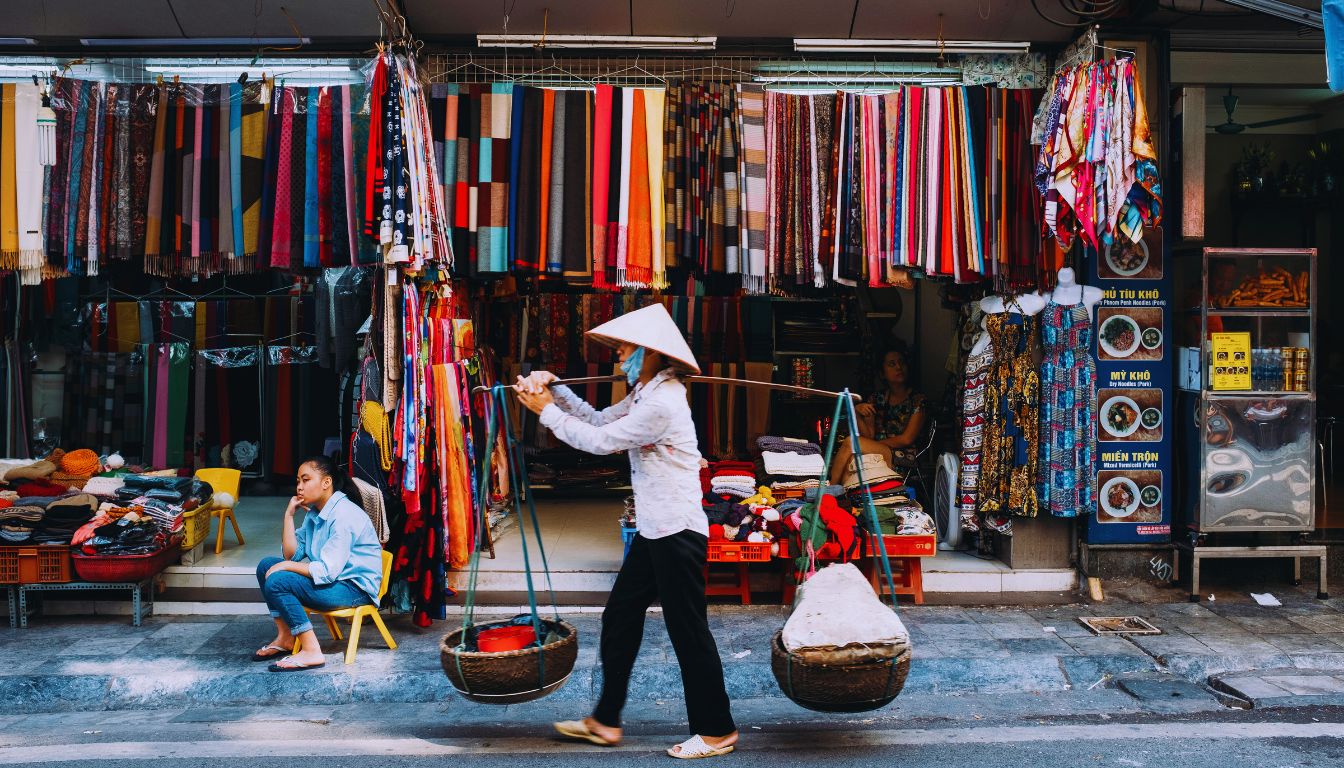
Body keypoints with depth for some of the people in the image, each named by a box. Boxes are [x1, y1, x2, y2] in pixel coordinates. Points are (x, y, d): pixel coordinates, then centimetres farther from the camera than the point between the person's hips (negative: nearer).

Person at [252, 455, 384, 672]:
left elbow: (328, 571, -26)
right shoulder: (314, 512, 10)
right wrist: (289, 515, 1)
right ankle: (285, 638, 9)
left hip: (356, 587, -10)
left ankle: (311, 652, -19)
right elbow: (292, 554, 8)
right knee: (266, 565, 7)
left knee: (277, 581, -22)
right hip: (331, 579, 10)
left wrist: (285, 566, -15)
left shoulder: (344, 515, -21)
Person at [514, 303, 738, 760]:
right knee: (619, 618, 14)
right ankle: (605, 721, 25)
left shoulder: (661, 403, -21)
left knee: (688, 631, 0)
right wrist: (555, 389, 5)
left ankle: (716, 730, 15)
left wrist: (546, 411, -5)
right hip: (654, 532, 11)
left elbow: (599, 440, -16)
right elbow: (599, 420, 15)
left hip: (678, 534, -11)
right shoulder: (645, 394, 12)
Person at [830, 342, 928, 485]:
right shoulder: (877, 398, 17)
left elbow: (907, 439, -4)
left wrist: (874, 445, -6)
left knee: (850, 442, -28)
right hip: (877, 451, 4)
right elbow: (869, 435, 10)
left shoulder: (918, 400, 4)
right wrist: (858, 413, -7)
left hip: (904, 459, -4)